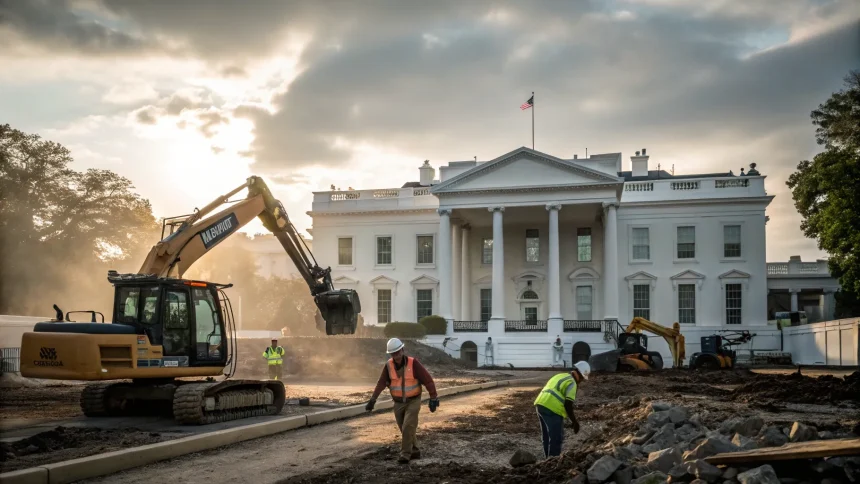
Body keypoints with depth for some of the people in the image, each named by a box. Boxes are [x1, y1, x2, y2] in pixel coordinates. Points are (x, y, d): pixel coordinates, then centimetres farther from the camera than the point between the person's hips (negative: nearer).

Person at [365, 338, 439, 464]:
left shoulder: (413, 363, -18)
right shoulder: (389, 365, -8)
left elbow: (427, 379, -16)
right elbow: (381, 383, -10)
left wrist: (433, 398, -18)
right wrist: (372, 400, -18)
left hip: (413, 402, -4)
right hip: (398, 403, 4)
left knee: (408, 427, -15)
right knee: (405, 429, 10)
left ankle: (405, 454, -6)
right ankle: (415, 452, 27)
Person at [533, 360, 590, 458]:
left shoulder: (561, 376, 23)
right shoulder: (571, 383, -5)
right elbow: (568, 405, -12)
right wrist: (574, 422, -4)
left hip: (540, 404, 9)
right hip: (551, 409, -9)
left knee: (547, 436, 20)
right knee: (556, 438, -1)